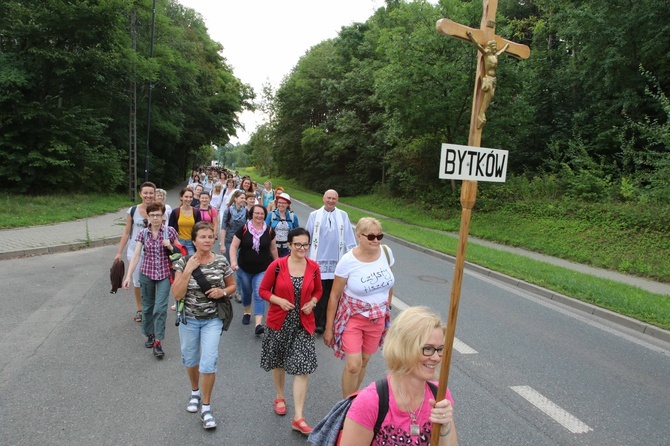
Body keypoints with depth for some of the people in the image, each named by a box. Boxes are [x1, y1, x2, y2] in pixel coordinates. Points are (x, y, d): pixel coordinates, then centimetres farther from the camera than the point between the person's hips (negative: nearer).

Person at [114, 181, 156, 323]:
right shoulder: (132, 211, -5)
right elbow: (126, 233, 1)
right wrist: (119, 252, 1)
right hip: (135, 251, 1)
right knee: (137, 281, 12)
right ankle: (139, 309, 29)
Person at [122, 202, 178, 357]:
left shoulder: (170, 231, -4)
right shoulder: (142, 234, -1)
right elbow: (136, 256, -5)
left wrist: (170, 247, -15)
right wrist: (128, 276, -12)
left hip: (164, 275, -2)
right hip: (146, 274, 2)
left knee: (160, 308, -8)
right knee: (147, 306, 13)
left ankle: (158, 342, -1)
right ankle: (150, 334, 33)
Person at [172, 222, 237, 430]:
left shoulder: (221, 262, -6)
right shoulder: (183, 262, -8)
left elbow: (232, 286, 7)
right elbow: (177, 294, -15)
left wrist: (222, 292, -14)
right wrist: (188, 270, -23)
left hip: (213, 319, -1)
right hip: (189, 319, 1)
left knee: (208, 362, -8)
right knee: (190, 360, 17)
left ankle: (206, 408, 11)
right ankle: (195, 393, 46)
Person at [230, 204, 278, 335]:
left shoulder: (269, 231, -5)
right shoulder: (244, 229, -10)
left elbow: (273, 248, 7)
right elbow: (234, 246, -8)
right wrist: (233, 261, -20)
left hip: (262, 269, -1)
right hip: (244, 269, 1)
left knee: (259, 295, -9)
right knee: (247, 291, 20)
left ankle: (258, 324, -11)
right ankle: (247, 312, 46)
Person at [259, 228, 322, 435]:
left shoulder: (313, 267, -3)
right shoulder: (277, 265, -11)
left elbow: (318, 290, 12)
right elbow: (263, 290, -3)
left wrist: (312, 302, -8)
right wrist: (280, 301, -19)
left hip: (303, 324, 1)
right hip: (279, 322, -1)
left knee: (302, 369, -5)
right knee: (278, 363, 18)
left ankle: (298, 418, 3)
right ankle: (280, 397, 45)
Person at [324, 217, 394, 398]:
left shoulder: (386, 252, -8)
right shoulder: (348, 261, -19)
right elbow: (334, 296, -11)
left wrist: (387, 307, 15)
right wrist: (329, 328, -8)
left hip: (378, 318, 4)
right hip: (352, 317, -4)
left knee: (364, 361, 15)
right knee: (353, 365, -9)